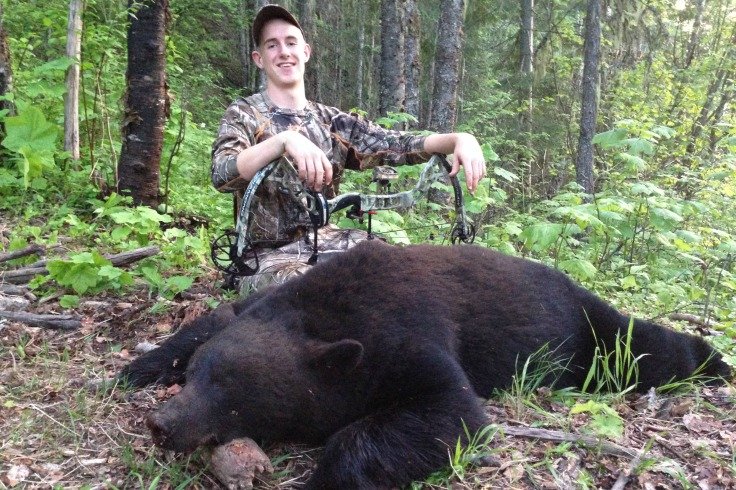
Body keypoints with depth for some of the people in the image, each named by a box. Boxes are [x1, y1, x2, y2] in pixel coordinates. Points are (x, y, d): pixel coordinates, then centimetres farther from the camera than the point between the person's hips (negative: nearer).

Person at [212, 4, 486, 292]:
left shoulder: (332, 122, 8)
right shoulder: (244, 114, -2)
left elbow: (399, 144, -4)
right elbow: (222, 176, -22)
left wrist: (460, 139, -22)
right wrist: (283, 140, -39)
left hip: (327, 241, 4)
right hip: (271, 255, -4)